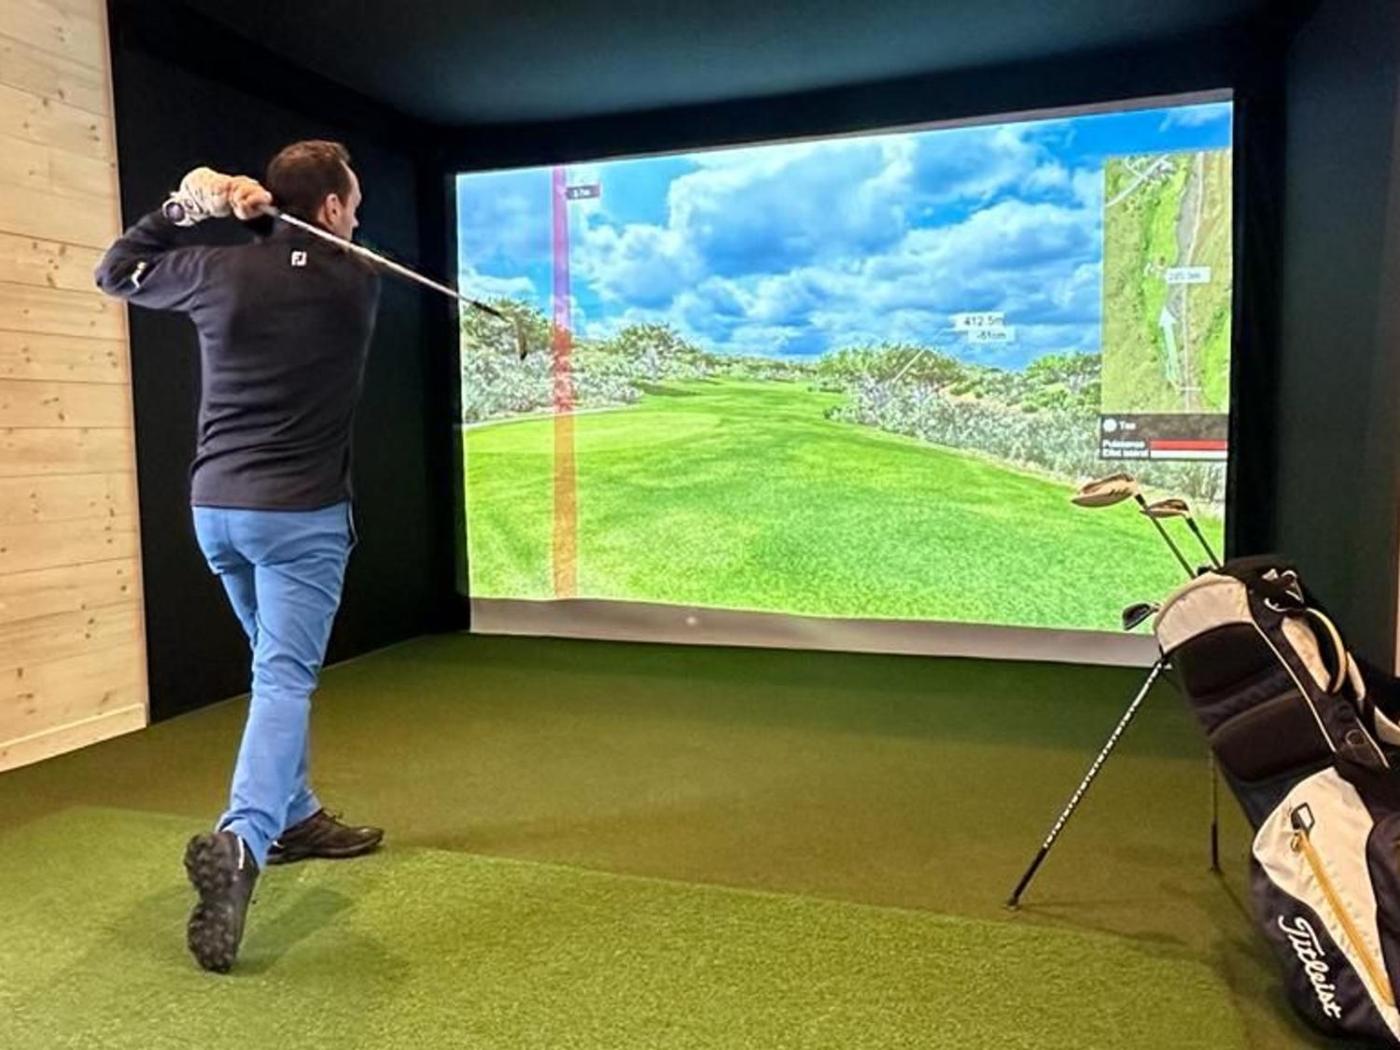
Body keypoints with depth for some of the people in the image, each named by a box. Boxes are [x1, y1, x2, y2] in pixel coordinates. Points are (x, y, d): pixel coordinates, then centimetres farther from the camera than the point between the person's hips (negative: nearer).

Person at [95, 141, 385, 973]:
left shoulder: (222, 270, -1)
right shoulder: (359, 282, -4)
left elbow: (116, 273, 18)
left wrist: (184, 206, 9)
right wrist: (259, 214, 6)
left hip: (217, 506, 5)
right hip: (301, 512, -4)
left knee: (283, 667, 20)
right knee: (285, 680, -7)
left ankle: (294, 818, 31)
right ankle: (241, 841, -27)